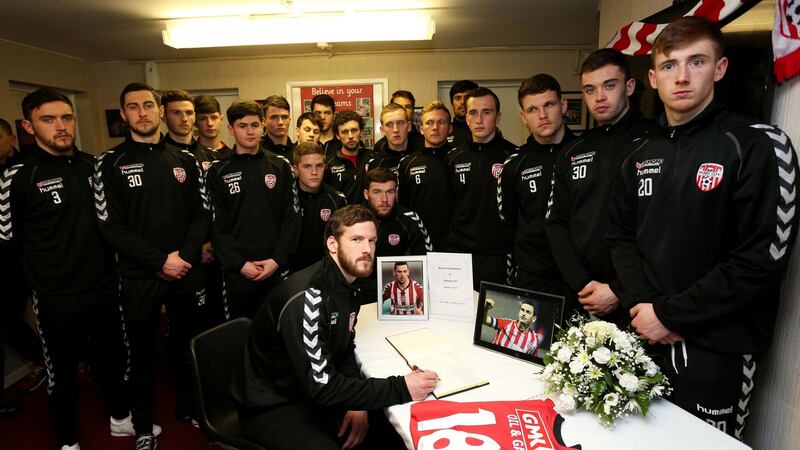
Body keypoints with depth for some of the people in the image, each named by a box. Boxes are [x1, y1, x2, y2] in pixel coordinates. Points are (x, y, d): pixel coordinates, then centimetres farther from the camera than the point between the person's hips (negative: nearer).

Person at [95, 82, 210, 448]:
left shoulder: (185, 160, 5)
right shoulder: (110, 163, -2)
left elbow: (203, 214, 2)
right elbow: (110, 226, -8)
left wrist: (184, 255, -12)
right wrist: (160, 261, -15)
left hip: (187, 273, 2)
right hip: (138, 277, -2)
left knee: (187, 344, 14)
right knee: (142, 351, 12)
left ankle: (188, 406, 36)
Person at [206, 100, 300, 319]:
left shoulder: (281, 166, 6)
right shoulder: (218, 171, 3)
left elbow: (292, 217, 1)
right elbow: (217, 225, -1)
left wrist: (278, 259, -9)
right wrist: (240, 264, -11)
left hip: (277, 269, 1)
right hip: (237, 272, -1)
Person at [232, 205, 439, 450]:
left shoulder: (348, 285, 0)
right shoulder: (306, 298, -30)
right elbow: (321, 386, -30)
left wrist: (357, 404, -8)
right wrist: (401, 389, -29)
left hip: (315, 390, 8)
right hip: (272, 405, -8)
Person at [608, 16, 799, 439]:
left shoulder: (758, 146, -10)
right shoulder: (641, 155, 7)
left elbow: (763, 257, -17)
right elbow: (622, 235, 7)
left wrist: (670, 314, -16)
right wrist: (641, 306, -8)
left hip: (717, 347, -5)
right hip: (644, 339, 5)